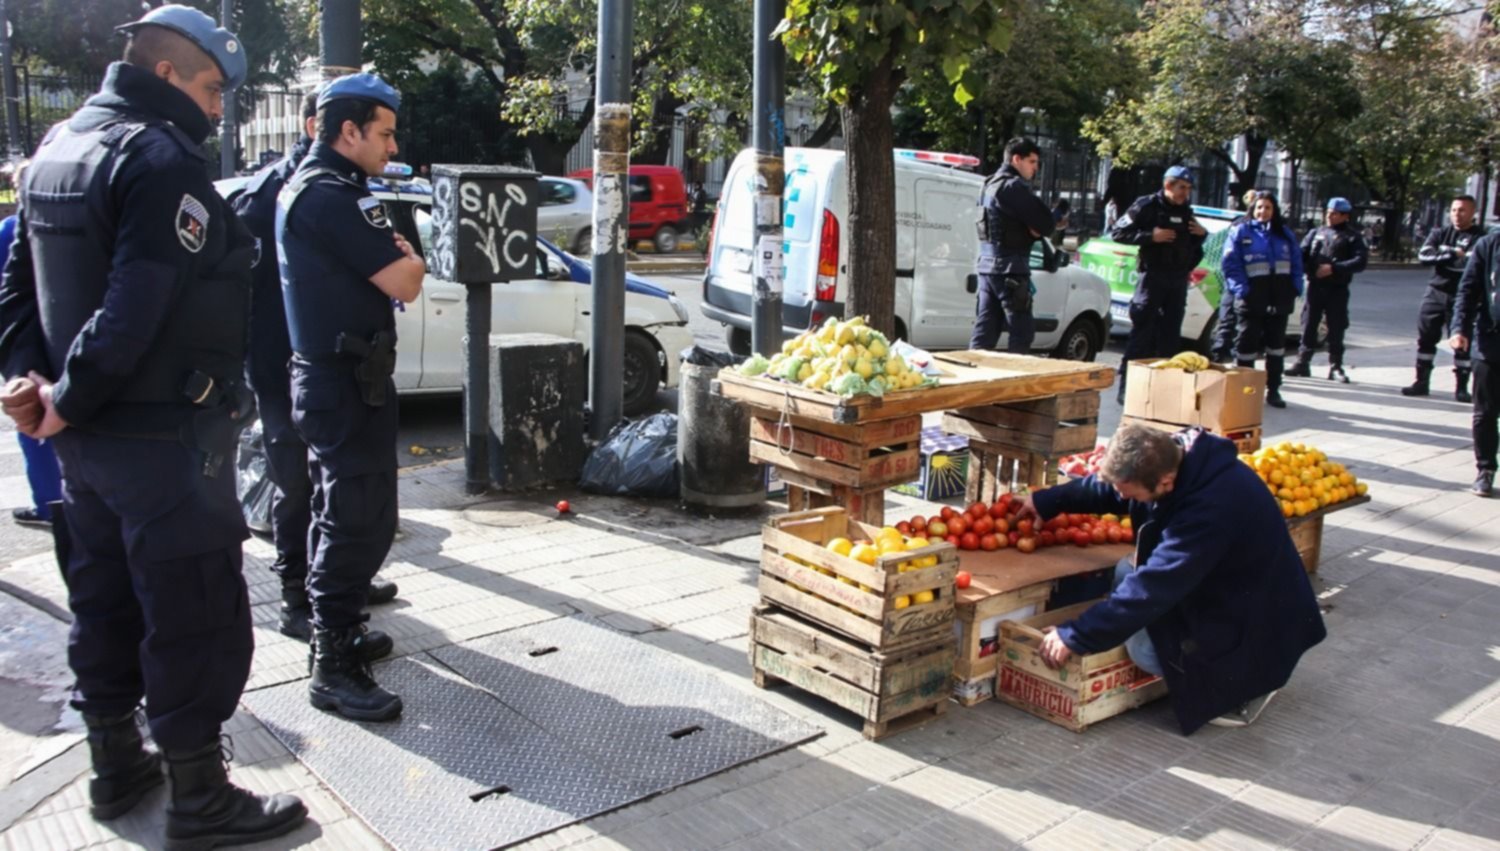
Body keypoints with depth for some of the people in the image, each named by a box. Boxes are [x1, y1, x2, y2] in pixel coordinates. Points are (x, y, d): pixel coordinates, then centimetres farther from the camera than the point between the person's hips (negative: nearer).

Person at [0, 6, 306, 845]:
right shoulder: (164, 159, -18)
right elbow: (135, 311, -26)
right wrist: (69, 401, -15)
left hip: (89, 437, 9)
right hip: (163, 438, -9)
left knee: (107, 606, 19)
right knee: (196, 622, 1)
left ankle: (117, 767, 34)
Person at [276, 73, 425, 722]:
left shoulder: (305, 185, 16)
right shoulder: (334, 195, -18)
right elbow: (404, 284, -19)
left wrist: (394, 257, -1)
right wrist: (410, 260, -1)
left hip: (326, 376, 11)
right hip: (348, 383, -11)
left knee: (341, 512, 20)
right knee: (363, 520, -7)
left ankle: (337, 629, 33)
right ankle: (333, 668, 1)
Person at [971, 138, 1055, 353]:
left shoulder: (991, 184, 18)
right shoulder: (1014, 186, -13)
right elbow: (1044, 223, -16)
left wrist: (1033, 228, 1)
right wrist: (1034, 228, 4)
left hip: (987, 265, 9)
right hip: (1009, 269, -9)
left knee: (985, 331, 10)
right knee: (1022, 332, -3)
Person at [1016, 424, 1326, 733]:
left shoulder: (1212, 507, -38)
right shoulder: (1171, 456, -12)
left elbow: (1154, 587, -35)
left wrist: (1074, 637, -30)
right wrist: (1048, 501, 10)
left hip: (1259, 619, -10)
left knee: (1145, 648, -23)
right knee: (1125, 573, 3)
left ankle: (1247, 683, 2)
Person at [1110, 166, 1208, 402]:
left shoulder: (1186, 212, 15)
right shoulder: (1147, 205, -3)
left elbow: (1193, 245, 26)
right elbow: (1118, 232, -7)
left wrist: (1202, 234, 3)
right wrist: (1150, 236, -18)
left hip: (1178, 279, 6)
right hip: (1152, 275, -6)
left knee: (1171, 335, 8)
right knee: (1142, 333, -9)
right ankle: (1127, 387, -6)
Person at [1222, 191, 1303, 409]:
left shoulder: (1285, 233, 14)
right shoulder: (1240, 232, 2)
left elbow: (1297, 262, 12)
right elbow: (1231, 264, -6)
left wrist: (1296, 288, -2)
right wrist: (1241, 289, -17)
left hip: (1279, 300, 4)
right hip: (1252, 300, -4)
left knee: (1276, 345, 10)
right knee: (1247, 344, 0)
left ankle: (1273, 390, 18)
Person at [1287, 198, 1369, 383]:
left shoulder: (1352, 236, 3)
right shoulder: (1316, 233, 12)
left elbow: (1360, 261, -8)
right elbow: (1301, 254, 6)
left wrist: (1334, 268, -17)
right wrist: (1305, 268, -16)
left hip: (1337, 289, -2)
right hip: (1315, 286, 2)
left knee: (1336, 329, 2)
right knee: (1308, 326, 5)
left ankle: (1335, 367, 10)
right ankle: (1302, 363, 13)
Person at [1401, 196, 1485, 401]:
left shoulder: (1481, 238, -4)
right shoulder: (1440, 234, 8)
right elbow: (1424, 255, -7)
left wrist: (1442, 258, -16)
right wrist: (1452, 255, -19)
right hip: (1436, 293, 4)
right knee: (1426, 339, 8)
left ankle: (1461, 387, 11)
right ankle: (1421, 382, 18)